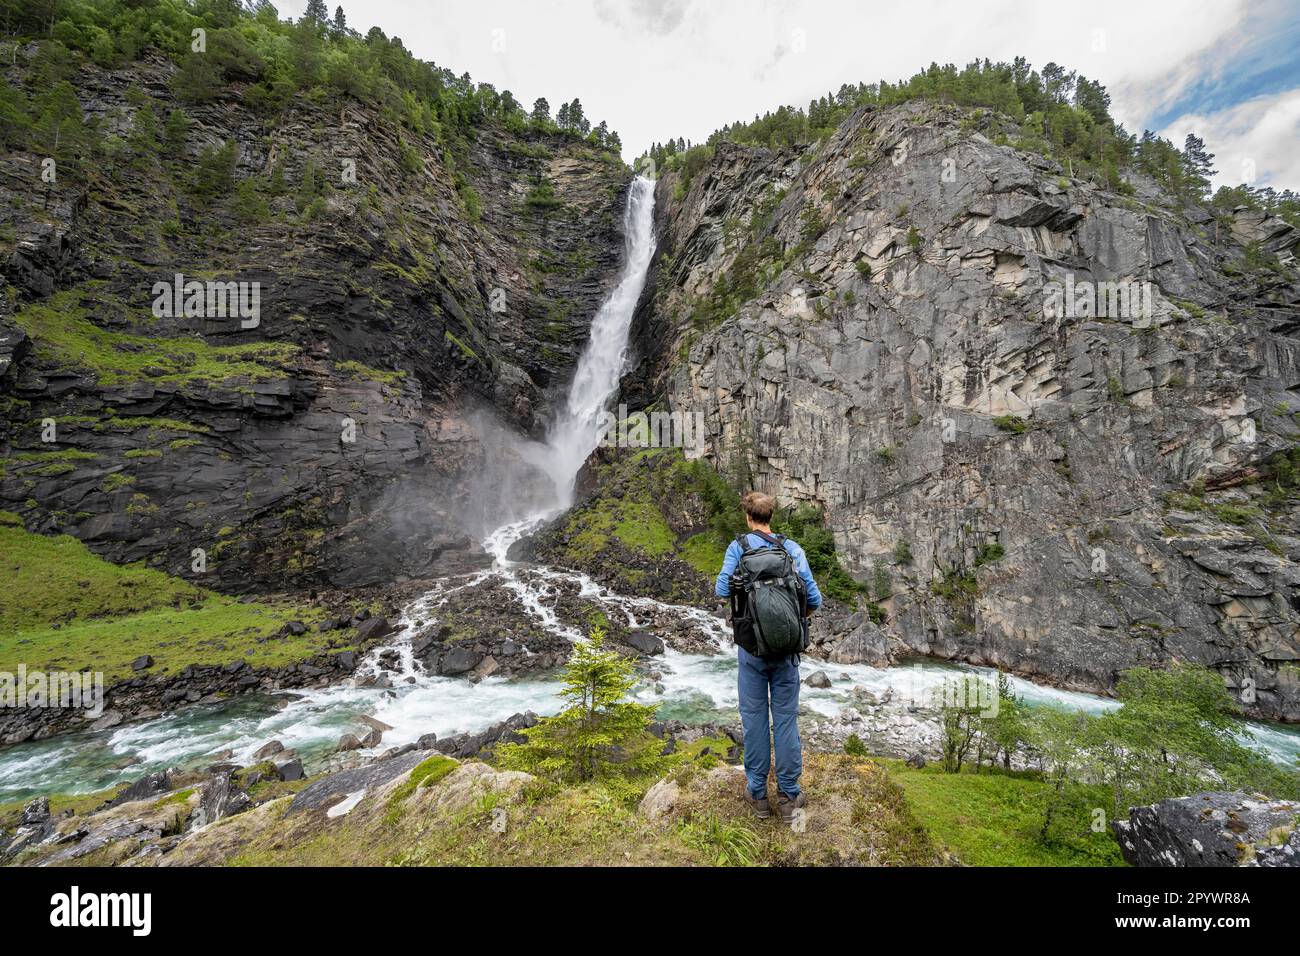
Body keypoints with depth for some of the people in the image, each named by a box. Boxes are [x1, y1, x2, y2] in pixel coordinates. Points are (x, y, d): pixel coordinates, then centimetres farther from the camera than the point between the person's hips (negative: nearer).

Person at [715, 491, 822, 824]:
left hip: (751, 648, -1)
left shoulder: (738, 547, -8)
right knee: (786, 719, 10)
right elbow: (814, 600, -4)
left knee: (754, 718, 11)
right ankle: (788, 797, 20)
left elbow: (722, 591, -11)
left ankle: (757, 793, 22)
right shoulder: (793, 549, -4)